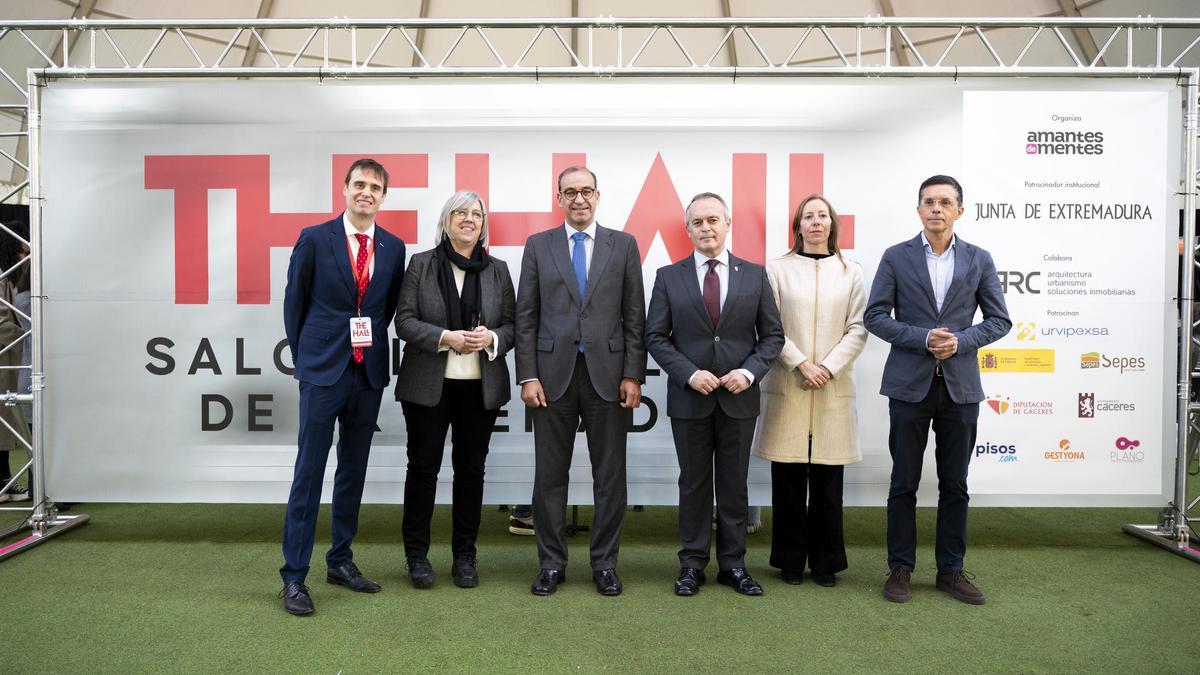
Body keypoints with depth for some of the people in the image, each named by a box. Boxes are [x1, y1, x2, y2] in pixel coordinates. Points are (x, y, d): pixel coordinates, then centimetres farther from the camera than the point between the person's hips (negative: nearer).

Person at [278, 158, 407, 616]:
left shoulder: (393, 247, 6)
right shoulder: (314, 238, -2)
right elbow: (294, 302, 3)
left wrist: (372, 345, 10)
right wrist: (302, 356, 5)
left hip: (369, 371, 4)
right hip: (323, 370, -4)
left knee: (353, 470, 12)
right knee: (309, 471, -2)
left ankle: (341, 561, 24)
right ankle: (294, 575, 5)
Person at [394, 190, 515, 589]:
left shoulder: (498, 270, 9)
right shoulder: (421, 264, 3)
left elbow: (512, 326, 8)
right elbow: (404, 321, -2)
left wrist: (491, 338, -13)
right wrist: (445, 338, -16)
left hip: (481, 387, 2)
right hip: (428, 385, -1)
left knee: (471, 469, 7)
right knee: (423, 467, 4)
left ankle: (464, 556, 18)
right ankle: (417, 554, 17)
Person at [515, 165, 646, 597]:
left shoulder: (623, 245, 6)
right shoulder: (538, 246, 7)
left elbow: (635, 316, 3)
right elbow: (526, 317, 4)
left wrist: (633, 375, -4)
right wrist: (527, 376, -4)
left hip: (607, 374, 0)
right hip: (553, 374, 0)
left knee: (610, 476, 7)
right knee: (550, 475, 7)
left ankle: (604, 564, 20)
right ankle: (552, 564, 20)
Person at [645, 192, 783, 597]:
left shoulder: (754, 275, 4)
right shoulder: (669, 277, 2)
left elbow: (773, 335, 5)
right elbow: (656, 337, -1)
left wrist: (750, 371, -12)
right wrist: (689, 373, -13)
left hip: (739, 397, 1)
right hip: (689, 398, -1)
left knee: (734, 485, 9)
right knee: (693, 484, 8)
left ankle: (733, 564, 21)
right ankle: (692, 564, 19)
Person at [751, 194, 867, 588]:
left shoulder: (851, 272, 9)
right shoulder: (778, 269, 4)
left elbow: (858, 328, 3)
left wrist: (828, 367, -8)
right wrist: (801, 364, -10)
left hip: (834, 388, 1)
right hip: (787, 387, -1)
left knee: (828, 480, 5)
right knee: (789, 478, 3)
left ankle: (825, 562, 17)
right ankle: (791, 560, 15)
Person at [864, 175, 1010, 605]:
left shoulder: (979, 260, 6)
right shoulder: (896, 258, 1)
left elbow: (999, 320, 6)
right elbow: (875, 316, -2)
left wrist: (960, 340, -12)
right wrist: (922, 338, -15)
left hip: (960, 386, 2)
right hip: (910, 384, -1)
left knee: (955, 485, 9)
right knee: (904, 484, 5)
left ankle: (951, 570, 22)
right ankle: (900, 569, 17)